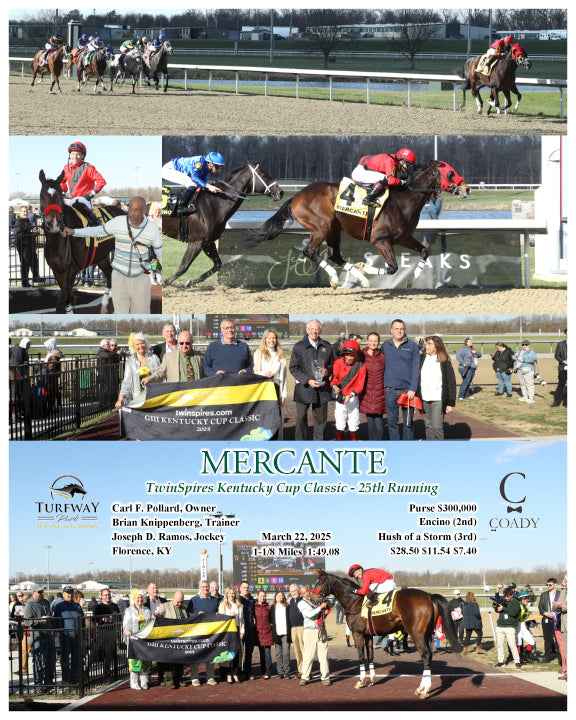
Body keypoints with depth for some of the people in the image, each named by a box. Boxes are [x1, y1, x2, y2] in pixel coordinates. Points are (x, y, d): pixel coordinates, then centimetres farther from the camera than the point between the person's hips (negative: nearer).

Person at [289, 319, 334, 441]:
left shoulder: (327, 346, 9)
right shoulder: (299, 346, -1)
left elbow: (332, 363, 20)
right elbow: (293, 368, -2)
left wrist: (328, 371, -5)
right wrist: (308, 380, -14)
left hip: (322, 389, 3)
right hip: (304, 388, -2)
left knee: (321, 419, 7)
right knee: (301, 418, 1)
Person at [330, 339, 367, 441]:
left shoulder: (360, 366, -9)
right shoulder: (338, 363, -5)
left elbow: (360, 385, -11)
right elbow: (334, 378, -5)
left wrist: (351, 395, -25)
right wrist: (335, 386, -28)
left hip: (353, 397, -1)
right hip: (340, 396, 1)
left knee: (354, 424, 4)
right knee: (340, 423, 5)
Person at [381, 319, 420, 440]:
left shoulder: (412, 346, 0)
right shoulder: (385, 346, 8)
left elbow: (416, 368, -3)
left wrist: (413, 389, -10)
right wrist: (383, 383, 2)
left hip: (407, 389, -2)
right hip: (390, 389, 2)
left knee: (408, 421, 4)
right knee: (392, 421, 5)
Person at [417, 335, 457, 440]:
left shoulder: (445, 361, -4)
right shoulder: (422, 359, 6)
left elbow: (451, 382, -3)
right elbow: (417, 379, 12)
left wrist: (451, 403, -6)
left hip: (438, 400, -4)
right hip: (424, 399, 4)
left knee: (437, 427, -9)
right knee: (428, 426, 10)